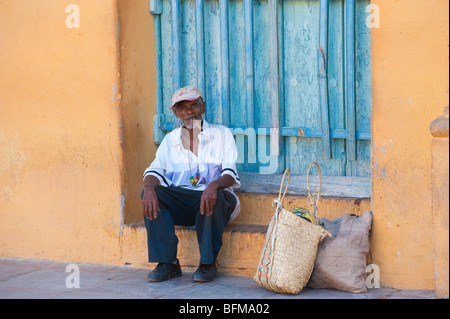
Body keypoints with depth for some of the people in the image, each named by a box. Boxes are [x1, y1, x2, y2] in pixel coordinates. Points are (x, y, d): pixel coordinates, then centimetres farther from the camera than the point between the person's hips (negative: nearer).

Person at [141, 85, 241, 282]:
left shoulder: (221, 134, 4)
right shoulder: (170, 139, 14)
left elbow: (230, 174, -8)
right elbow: (155, 170, 1)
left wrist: (214, 185, -33)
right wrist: (149, 187, -25)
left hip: (212, 201, -3)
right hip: (180, 204, 3)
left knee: (215, 195, -36)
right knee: (150, 193, -23)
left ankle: (208, 264, -23)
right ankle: (167, 263, -23)